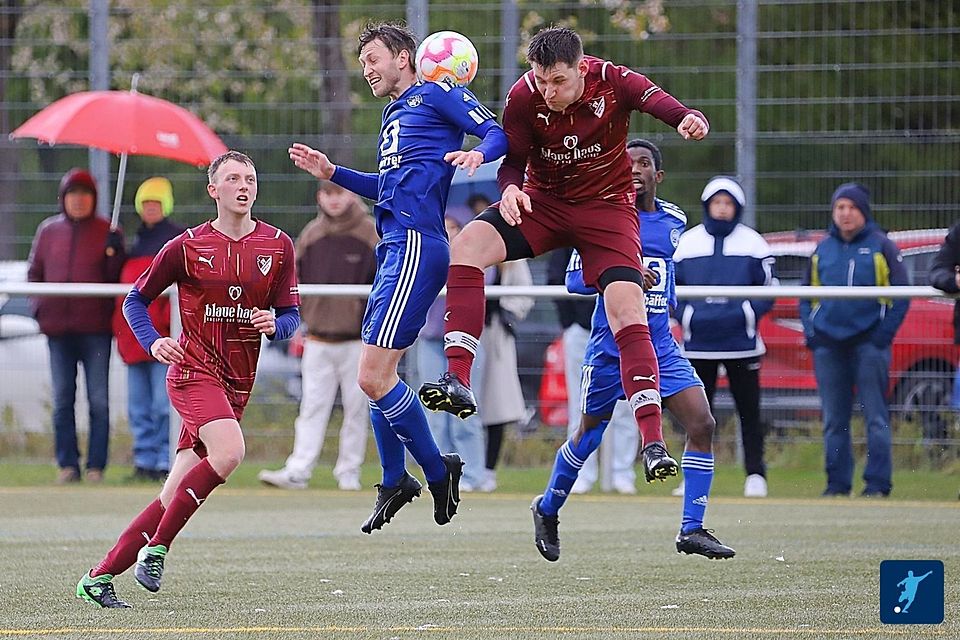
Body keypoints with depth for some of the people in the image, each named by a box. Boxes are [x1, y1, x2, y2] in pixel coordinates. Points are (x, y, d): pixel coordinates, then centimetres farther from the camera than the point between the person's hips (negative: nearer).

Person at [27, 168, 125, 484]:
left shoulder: (107, 232, 3)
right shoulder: (49, 230, 11)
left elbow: (117, 278, 1)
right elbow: (34, 273, 17)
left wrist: (114, 253, -16)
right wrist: (40, 307, 4)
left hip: (96, 330, -3)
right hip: (58, 329, 3)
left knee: (99, 401, -3)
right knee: (62, 400, 4)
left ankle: (96, 466, 0)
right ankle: (68, 465, 8)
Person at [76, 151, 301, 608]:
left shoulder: (278, 246, 5)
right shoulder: (186, 247, -2)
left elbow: (291, 316, 9)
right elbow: (135, 299, 7)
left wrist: (275, 325, -15)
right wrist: (153, 342, -11)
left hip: (237, 383, 4)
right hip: (193, 370, -4)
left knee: (175, 495, 0)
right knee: (228, 452, -29)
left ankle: (99, 577, 8)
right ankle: (155, 549, -17)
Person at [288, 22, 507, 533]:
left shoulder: (435, 96, -1)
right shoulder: (395, 115, 26)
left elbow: (497, 133, -9)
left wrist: (478, 153, -30)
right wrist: (331, 173, 30)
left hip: (416, 247, -10)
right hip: (395, 248, 10)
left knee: (373, 376, -14)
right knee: (375, 375, 12)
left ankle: (438, 471, -3)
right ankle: (394, 483, 23)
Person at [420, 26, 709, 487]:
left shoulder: (612, 83, -21)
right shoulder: (524, 98, -15)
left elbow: (659, 101, -36)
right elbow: (513, 160, -4)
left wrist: (689, 120, -59)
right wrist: (509, 188, -27)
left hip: (607, 207, -2)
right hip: (543, 201, 2)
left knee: (628, 313, -18)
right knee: (469, 244, -24)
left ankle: (653, 442, -17)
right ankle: (458, 383, -27)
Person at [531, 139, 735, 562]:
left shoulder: (673, 220, 7)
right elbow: (574, 279, -13)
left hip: (661, 347, 4)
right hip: (610, 348, -4)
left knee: (702, 425, -12)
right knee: (588, 437, 10)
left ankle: (692, 530, -7)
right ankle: (548, 509, 35)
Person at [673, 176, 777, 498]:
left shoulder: (752, 242, 5)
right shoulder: (688, 242, 8)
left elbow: (768, 290, 5)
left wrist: (746, 314, -13)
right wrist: (687, 316, -7)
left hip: (741, 341, -1)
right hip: (698, 343, 1)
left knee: (749, 409, 1)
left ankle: (755, 474, 9)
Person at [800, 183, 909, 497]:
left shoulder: (881, 247, 1)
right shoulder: (822, 250, 12)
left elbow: (900, 295, -1)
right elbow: (807, 296, 18)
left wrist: (883, 334, -9)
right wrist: (811, 333, 5)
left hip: (868, 343, -4)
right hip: (828, 343, 4)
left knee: (876, 416, -5)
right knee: (833, 420, 6)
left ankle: (878, 482, -3)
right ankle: (837, 482, 12)